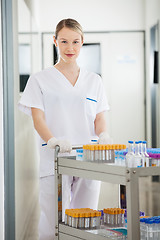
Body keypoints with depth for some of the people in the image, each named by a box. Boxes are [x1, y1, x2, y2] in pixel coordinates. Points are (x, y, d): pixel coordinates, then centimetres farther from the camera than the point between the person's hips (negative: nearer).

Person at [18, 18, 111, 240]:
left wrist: (103, 135, -12)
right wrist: (53, 141, -24)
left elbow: (100, 118, 11)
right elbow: (38, 119, -4)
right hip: (54, 163, -3)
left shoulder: (94, 81, 14)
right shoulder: (40, 80, 5)